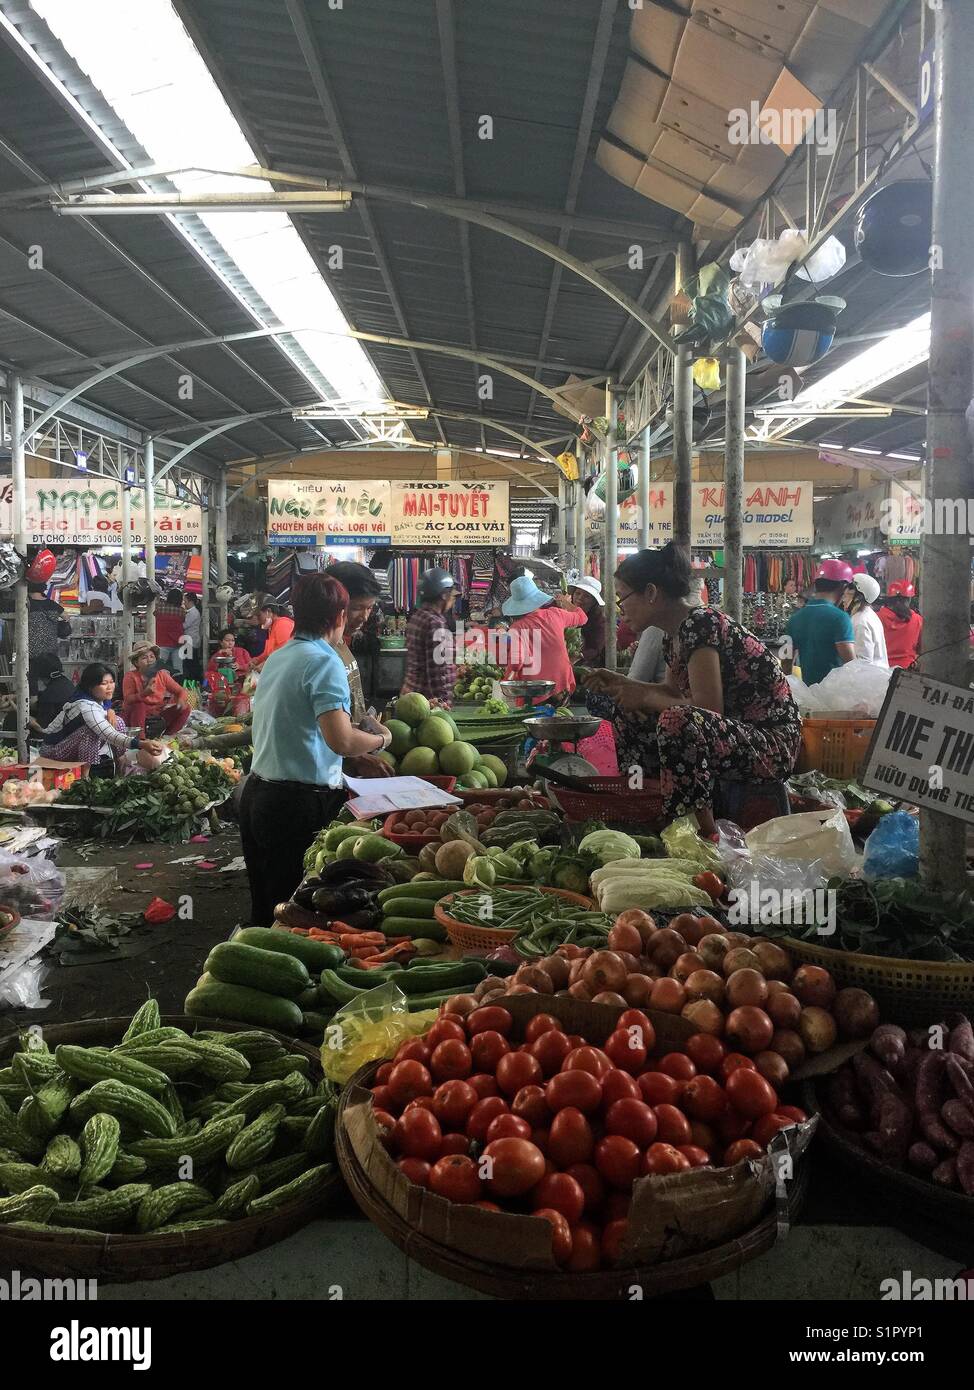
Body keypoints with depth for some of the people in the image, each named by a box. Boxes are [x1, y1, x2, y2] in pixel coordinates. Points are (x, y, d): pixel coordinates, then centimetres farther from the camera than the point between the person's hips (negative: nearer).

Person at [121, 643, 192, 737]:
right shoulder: (131, 677, -10)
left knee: (185, 708, -12)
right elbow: (127, 700, -23)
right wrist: (144, 693, -40)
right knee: (139, 706, -37)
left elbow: (180, 691, 2)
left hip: (157, 716, 4)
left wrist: (181, 700, -22)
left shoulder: (162, 675, 1)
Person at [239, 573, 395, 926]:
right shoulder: (325, 661, -13)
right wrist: (381, 740, -3)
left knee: (263, 908, 17)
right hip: (299, 804, -8)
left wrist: (363, 759, 25)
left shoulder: (276, 657, 12)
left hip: (256, 794, 8)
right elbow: (341, 740, -24)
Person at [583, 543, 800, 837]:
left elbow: (709, 709, -26)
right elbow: (673, 693, 21)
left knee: (677, 721, -33)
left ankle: (703, 833, -21)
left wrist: (645, 697, -15)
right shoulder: (675, 634, 8)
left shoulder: (700, 625, -20)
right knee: (637, 719, 10)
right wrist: (621, 683, 11)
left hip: (775, 746, -10)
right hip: (737, 734, 10)